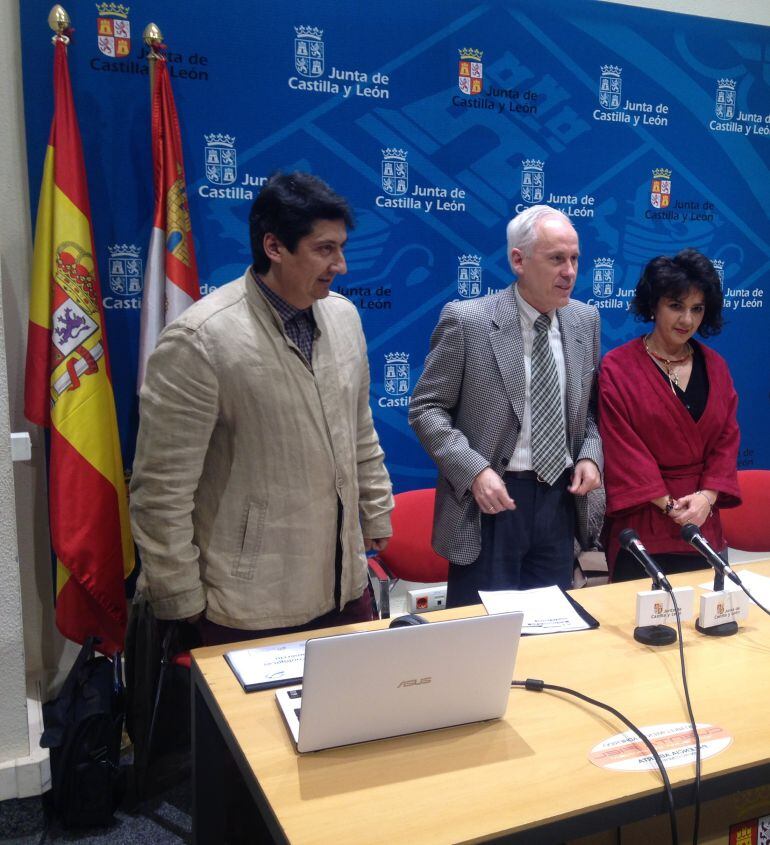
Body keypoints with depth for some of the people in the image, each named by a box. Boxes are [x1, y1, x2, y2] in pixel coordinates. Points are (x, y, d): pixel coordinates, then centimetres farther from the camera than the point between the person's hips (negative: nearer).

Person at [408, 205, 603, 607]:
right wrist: (474, 470, -20)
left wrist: (590, 455, -2)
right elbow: (426, 409, -9)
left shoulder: (586, 320, 5)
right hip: (491, 500, -5)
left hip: (560, 500, 5)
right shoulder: (466, 320, -12)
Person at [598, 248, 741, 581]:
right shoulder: (618, 367, -7)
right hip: (640, 523, -4)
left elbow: (727, 438, 7)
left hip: (703, 523, 4)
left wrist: (707, 496, -8)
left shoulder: (715, 366, 8)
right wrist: (667, 503, -14)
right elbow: (621, 446, -11)